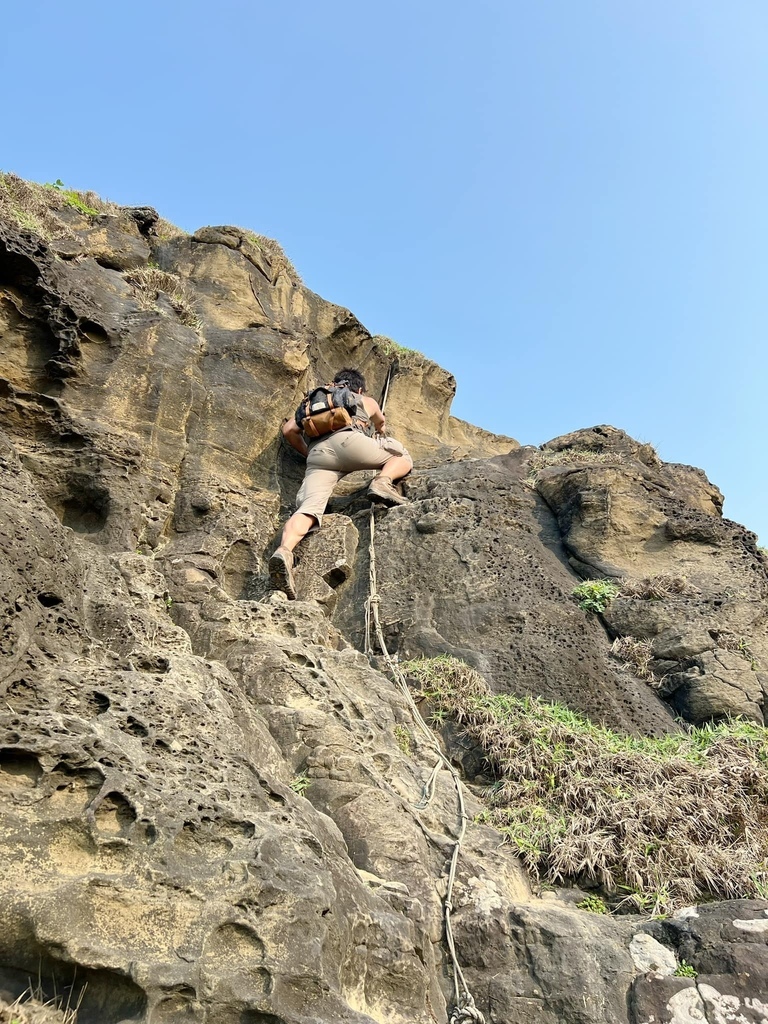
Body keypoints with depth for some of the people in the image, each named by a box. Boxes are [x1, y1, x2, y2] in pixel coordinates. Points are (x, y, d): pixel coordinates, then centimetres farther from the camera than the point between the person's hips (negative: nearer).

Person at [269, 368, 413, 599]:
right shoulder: (366, 401, 36)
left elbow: (288, 429, 25)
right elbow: (381, 423, 57)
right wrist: (380, 432, 80)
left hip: (318, 453, 2)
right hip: (347, 439, -2)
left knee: (308, 509, -15)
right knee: (403, 457, 18)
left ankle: (284, 550, -43)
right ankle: (383, 481, -14)